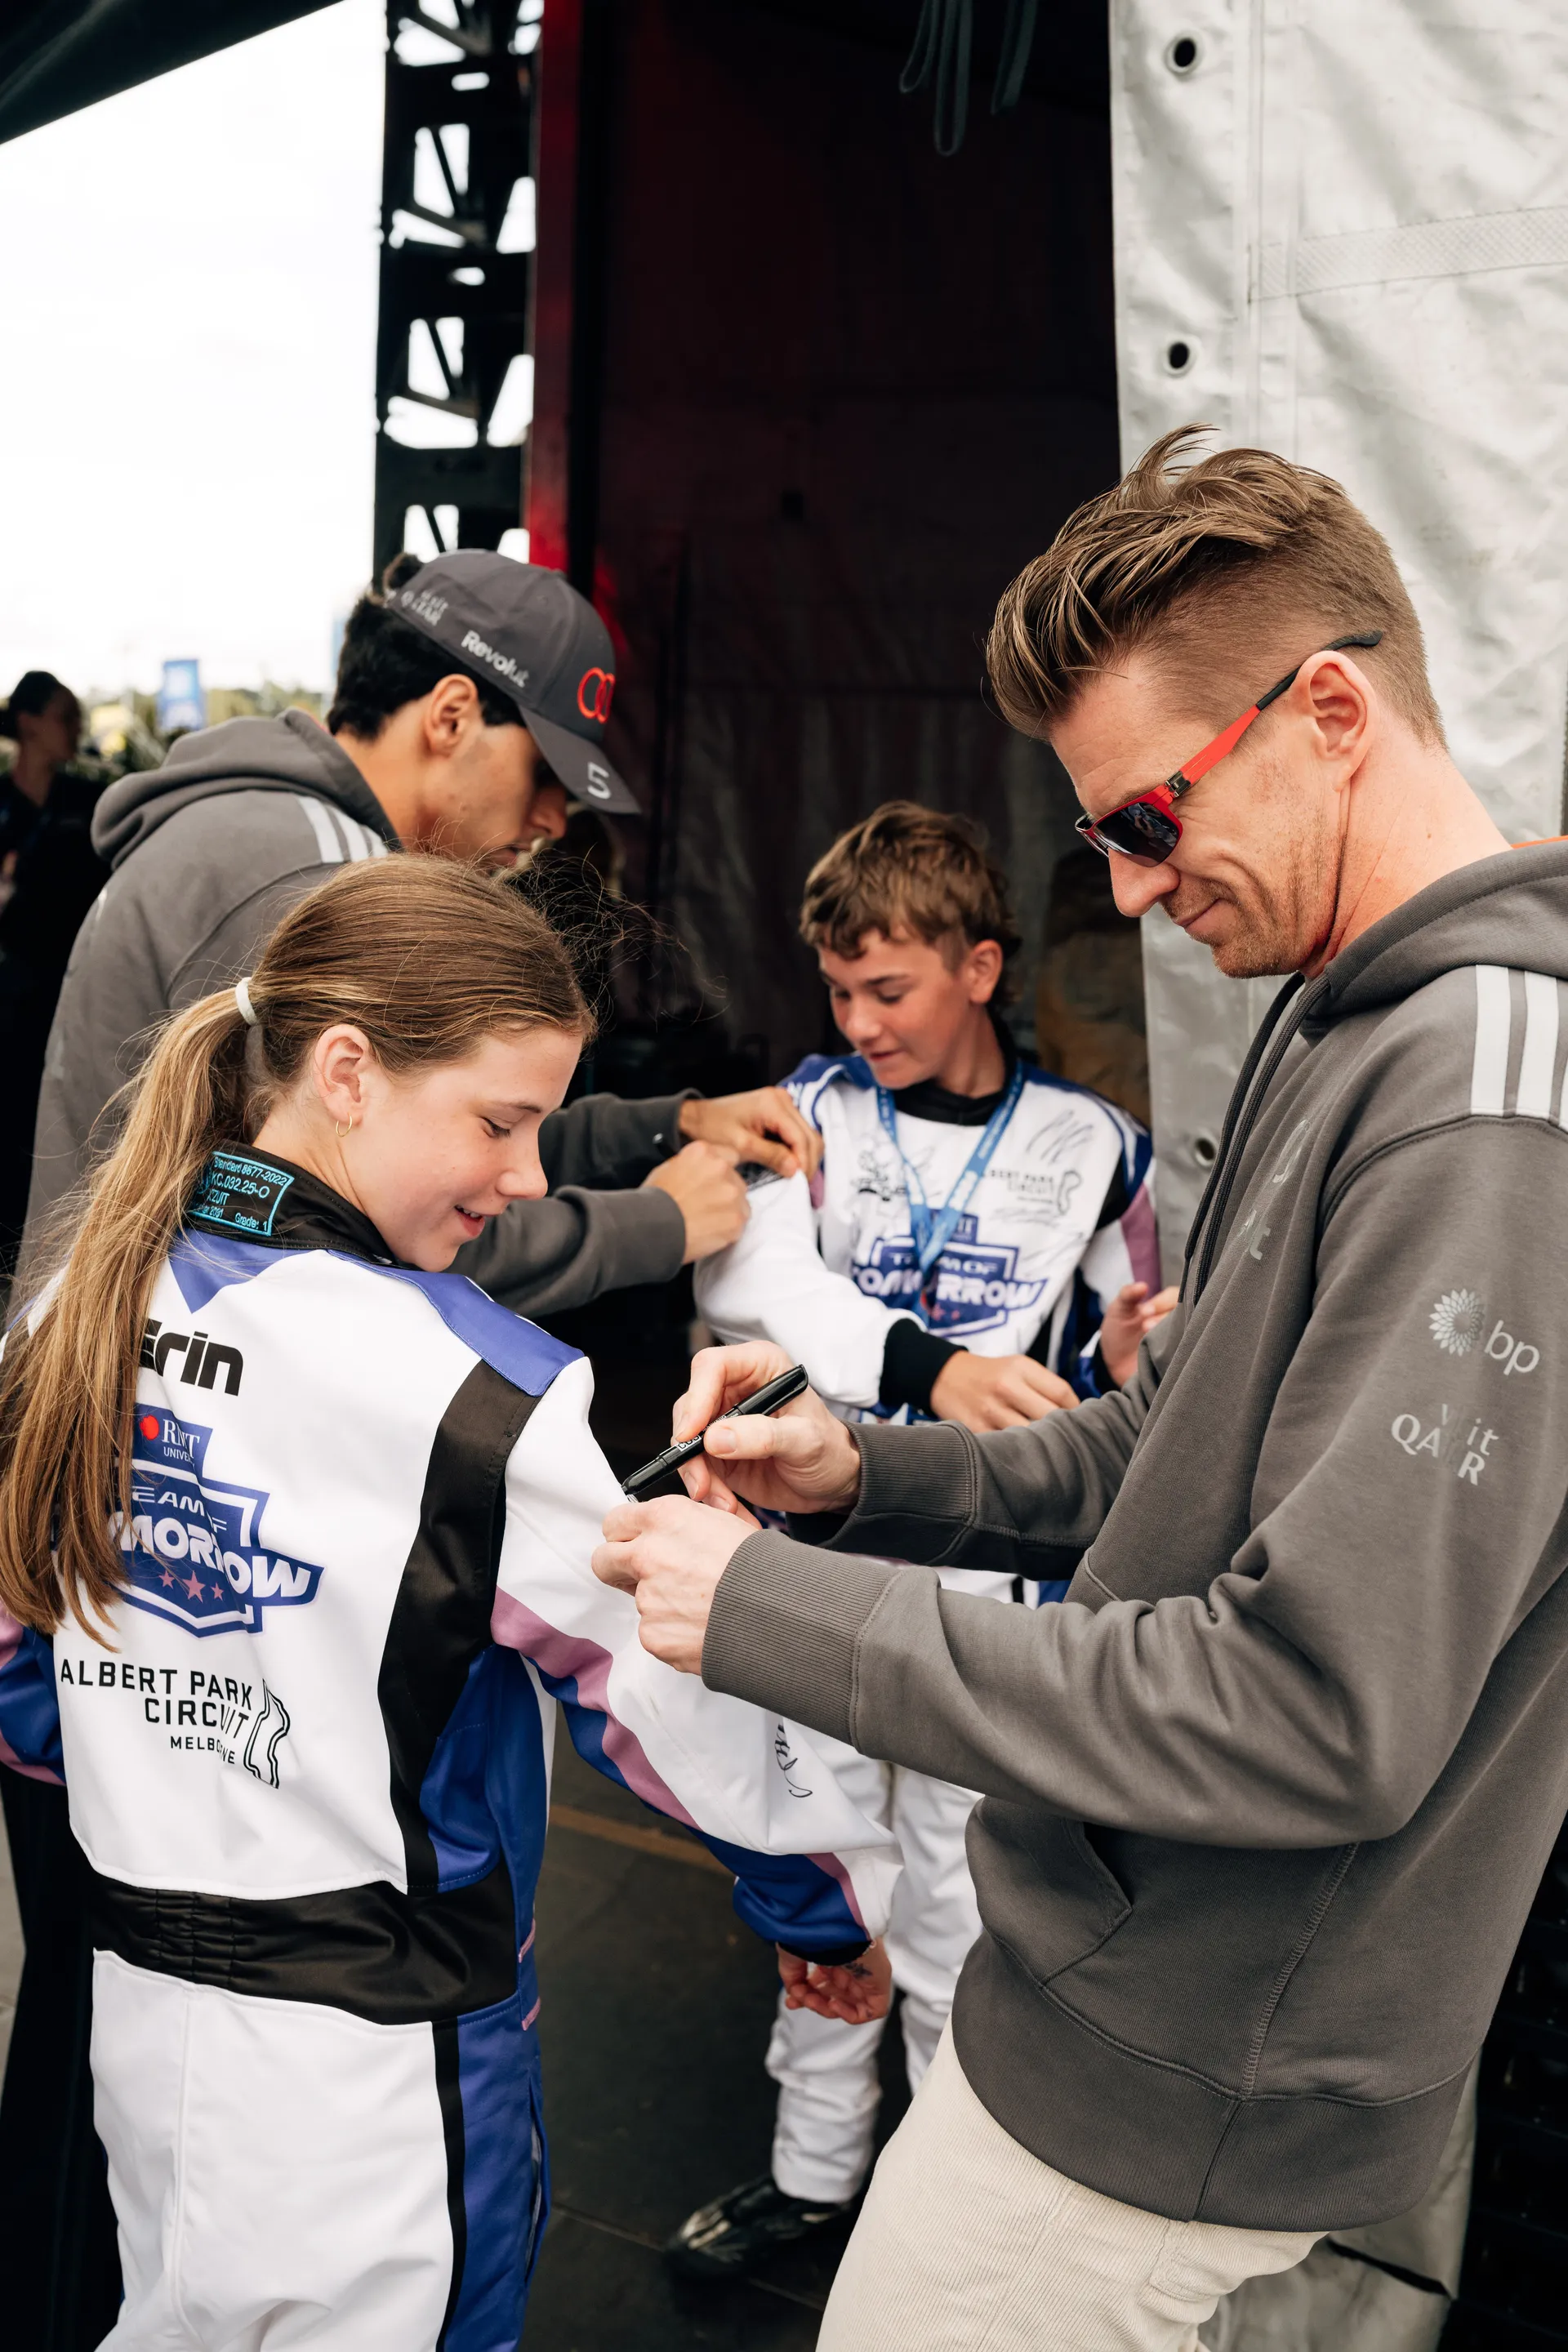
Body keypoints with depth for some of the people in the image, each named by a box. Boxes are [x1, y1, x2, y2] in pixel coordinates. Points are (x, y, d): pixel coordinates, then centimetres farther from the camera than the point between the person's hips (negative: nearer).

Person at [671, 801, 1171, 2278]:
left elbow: (1118, 1378, 6)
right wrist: (927, 1364, -34)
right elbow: (749, 1275, -19)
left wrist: (1122, 1365, -19)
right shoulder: (816, 1108, 1)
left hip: (991, 1573, -2)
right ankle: (814, 2163, 36)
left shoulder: (1092, 1145, -2)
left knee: (959, 1905, 7)